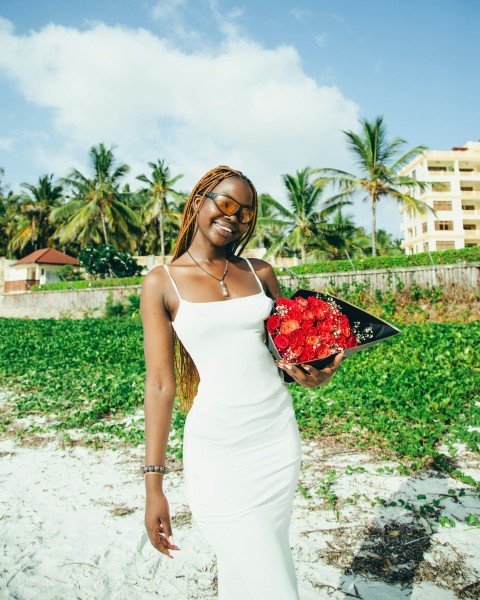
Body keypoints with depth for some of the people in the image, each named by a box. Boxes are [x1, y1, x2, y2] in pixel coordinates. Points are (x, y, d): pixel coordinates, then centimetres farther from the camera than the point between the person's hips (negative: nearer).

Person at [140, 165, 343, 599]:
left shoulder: (259, 273, 5)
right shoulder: (162, 283, -4)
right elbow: (159, 384, -6)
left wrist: (311, 375, -12)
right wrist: (153, 484, -7)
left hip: (279, 433, 4)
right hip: (217, 445, -4)